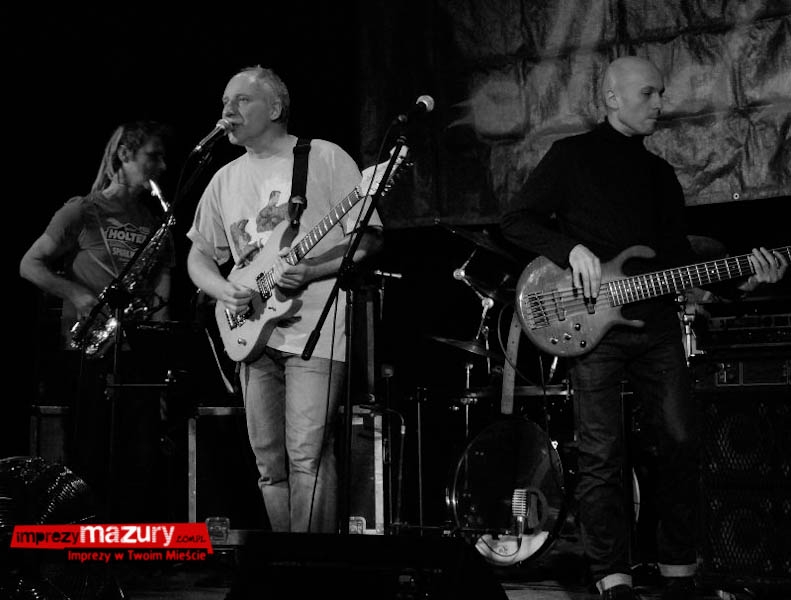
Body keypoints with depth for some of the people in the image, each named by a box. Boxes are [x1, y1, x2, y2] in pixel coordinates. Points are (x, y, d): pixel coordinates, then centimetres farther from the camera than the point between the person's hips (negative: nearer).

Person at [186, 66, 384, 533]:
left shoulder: (325, 158, 0)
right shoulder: (226, 179, 17)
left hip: (316, 331, -6)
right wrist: (224, 290, -1)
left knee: (307, 456, -12)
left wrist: (309, 271, -17)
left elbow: (370, 238, -4)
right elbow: (199, 254, 20)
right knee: (269, 463, 8)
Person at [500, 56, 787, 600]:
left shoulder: (660, 172, 21)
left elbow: (679, 255, 18)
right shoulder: (573, 155, 5)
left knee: (682, 442, 0)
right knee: (602, 455, -7)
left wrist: (742, 279, 3)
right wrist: (572, 249, -15)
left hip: (656, 321, 5)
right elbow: (516, 221, 0)